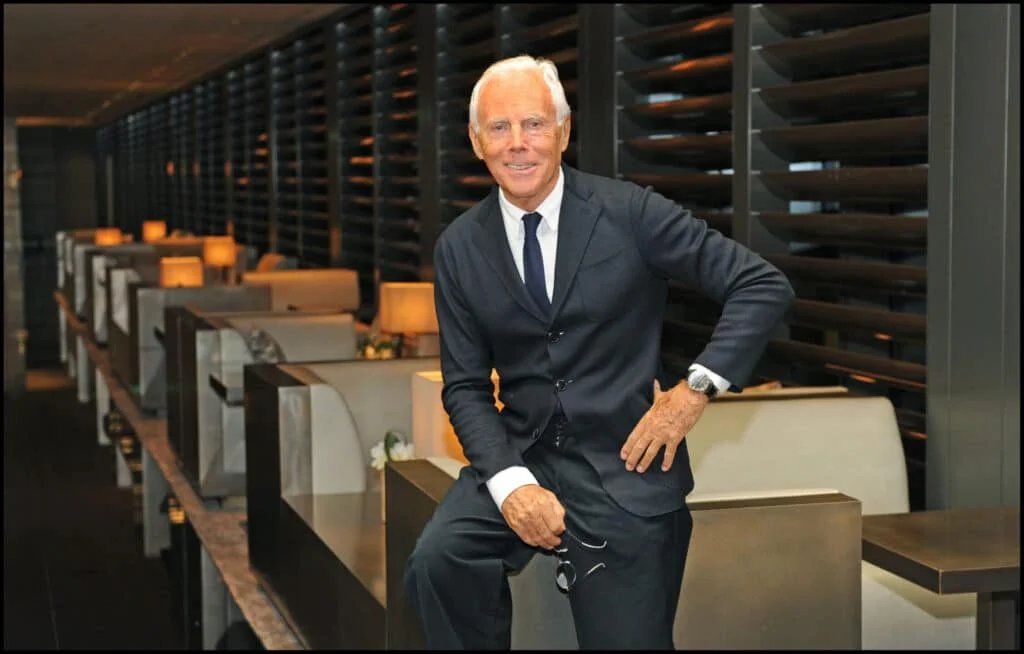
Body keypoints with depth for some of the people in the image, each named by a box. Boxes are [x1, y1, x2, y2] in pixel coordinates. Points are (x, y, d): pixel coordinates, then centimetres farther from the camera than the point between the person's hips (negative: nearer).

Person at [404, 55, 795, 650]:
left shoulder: (630, 213, -7)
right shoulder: (459, 248, 2)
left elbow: (765, 286, -6)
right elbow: (466, 385, 2)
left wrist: (697, 388, -14)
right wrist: (510, 483, -14)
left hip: (625, 465, -2)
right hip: (522, 458, 2)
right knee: (437, 561, -23)